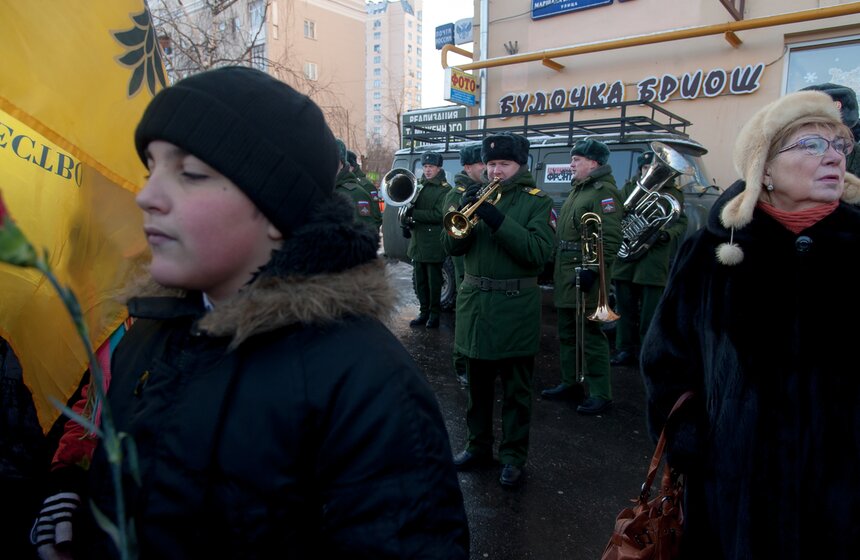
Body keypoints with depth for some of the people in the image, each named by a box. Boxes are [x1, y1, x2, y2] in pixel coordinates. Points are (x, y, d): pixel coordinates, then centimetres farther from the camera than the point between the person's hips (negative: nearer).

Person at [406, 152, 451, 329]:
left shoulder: (445, 189, -6)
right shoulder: (417, 185, 12)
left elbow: (439, 215, -15)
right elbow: (407, 205, 17)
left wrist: (414, 214, -16)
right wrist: (407, 217, -5)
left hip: (434, 243, -6)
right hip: (417, 241, 6)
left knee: (434, 281, 3)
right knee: (420, 281, 11)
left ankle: (434, 314, 14)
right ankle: (424, 312, 22)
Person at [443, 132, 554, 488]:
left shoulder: (536, 201, -2)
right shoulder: (479, 196, 9)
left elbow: (539, 252, -17)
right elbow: (453, 247, 2)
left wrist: (496, 219, -25)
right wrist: (464, 213, -17)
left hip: (515, 310, -4)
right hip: (475, 303, 4)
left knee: (516, 389, 7)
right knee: (478, 385, 16)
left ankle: (513, 457, 21)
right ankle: (479, 447, 31)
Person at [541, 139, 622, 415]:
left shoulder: (604, 191, -13)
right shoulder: (579, 189, 17)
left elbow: (610, 238, -22)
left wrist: (592, 269, -27)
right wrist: (557, 267, 20)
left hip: (585, 277, -10)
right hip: (566, 276, 10)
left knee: (591, 336, -3)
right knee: (567, 334, 17)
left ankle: (599, 394, 8)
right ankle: (570, 384, 30)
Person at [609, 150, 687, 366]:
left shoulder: (673, 194, 8)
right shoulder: (628, 188, 14)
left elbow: (681, 224, 2)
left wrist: (667, 234, -18)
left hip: (654, 263, -2)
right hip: (625, 260, 2)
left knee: (650, 314, 1)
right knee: (625, 308, 9)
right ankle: (626, 349, 21)